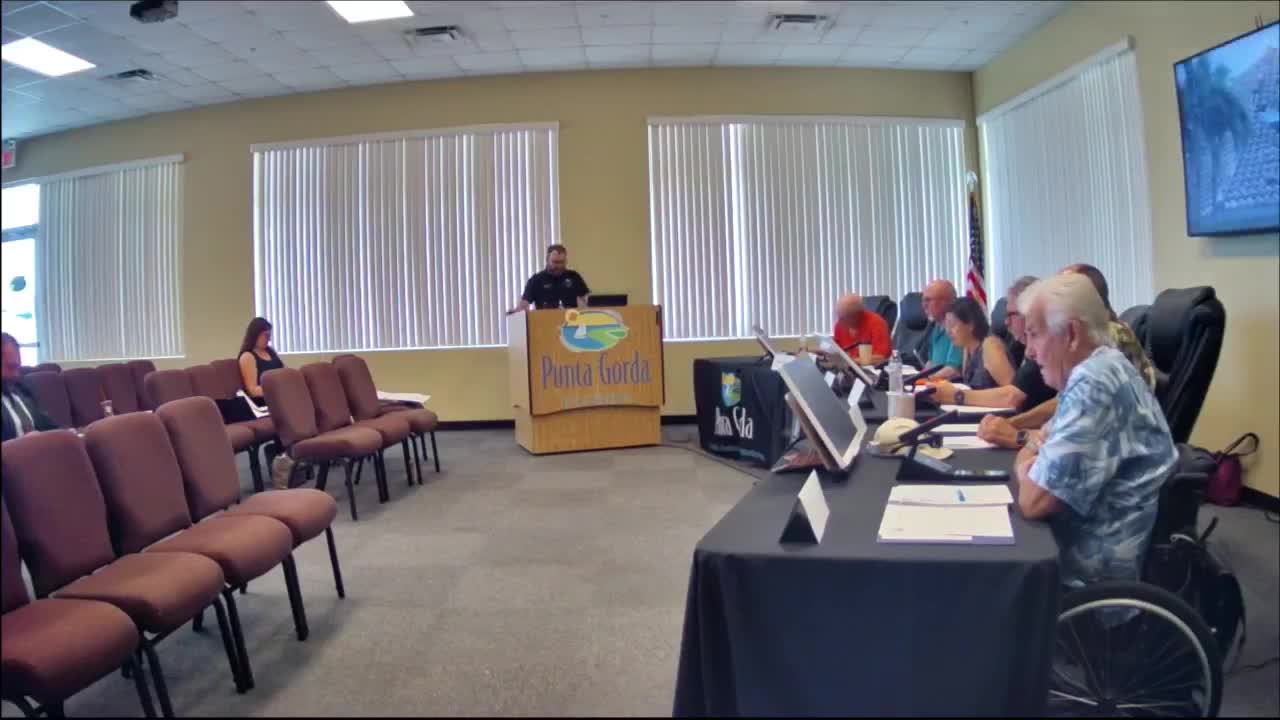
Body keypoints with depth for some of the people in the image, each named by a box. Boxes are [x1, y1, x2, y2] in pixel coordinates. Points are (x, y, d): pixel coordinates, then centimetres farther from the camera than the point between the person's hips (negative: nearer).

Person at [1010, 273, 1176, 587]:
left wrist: (1027, 472, -4)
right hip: (1088, 544, 8)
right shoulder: (1100, 370, 8)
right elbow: (1031, 455, 16)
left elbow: (1033, 501, -25)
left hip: (1099, 570, -8)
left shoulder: (1093, 383, -22)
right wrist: (1029, 465, -6)